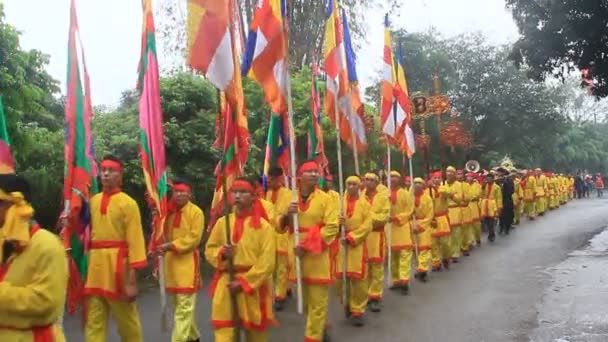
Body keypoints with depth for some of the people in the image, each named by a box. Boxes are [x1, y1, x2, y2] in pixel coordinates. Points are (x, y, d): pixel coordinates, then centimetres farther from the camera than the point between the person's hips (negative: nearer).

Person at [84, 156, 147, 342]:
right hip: (95, 265, 5)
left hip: (118, 264, -5)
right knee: (93, 324, 8)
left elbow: (135, 240, -10)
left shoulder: (128, 203, -6)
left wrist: (132, 279, -15)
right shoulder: (93, 201, 11)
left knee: (127, 322, 10)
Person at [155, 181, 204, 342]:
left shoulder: (196, 212, -9)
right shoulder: (170, 211, 10)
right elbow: (165, 233, 15)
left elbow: (194, 238, -16)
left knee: (184, 305, -8)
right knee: (178, 303, 16)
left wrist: (171, 245, -21)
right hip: (171, 261, 7)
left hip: (187, 262, -7)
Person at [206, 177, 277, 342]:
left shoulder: (263, 226, -7)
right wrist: (221, 253, -9)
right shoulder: (222, 222, 4)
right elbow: (209, 249, 13)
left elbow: (267, 262, -11)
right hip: (226, 285, 2)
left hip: (253, 285, -2)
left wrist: (244, 282, -16)